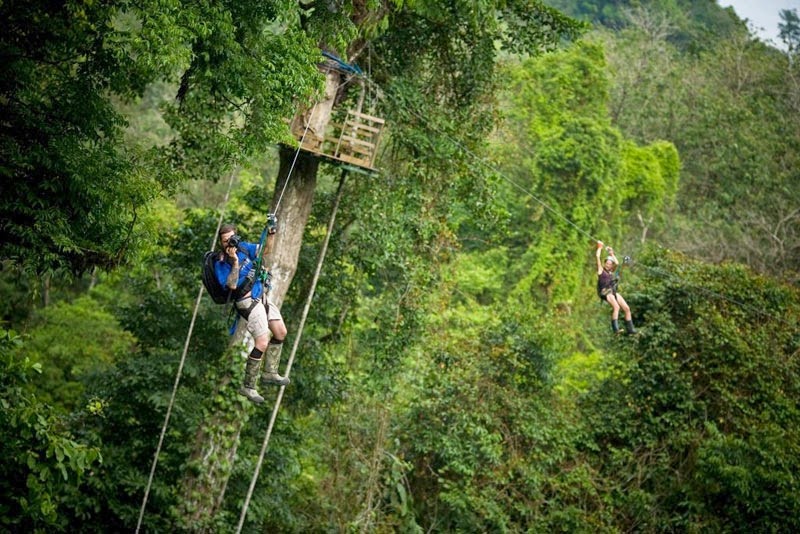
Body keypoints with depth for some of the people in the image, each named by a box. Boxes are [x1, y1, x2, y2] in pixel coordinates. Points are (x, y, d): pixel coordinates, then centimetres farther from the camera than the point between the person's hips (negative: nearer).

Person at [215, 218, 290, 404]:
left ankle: (270, 373, 29)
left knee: (280, 333, 15)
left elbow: (265, 251, 11)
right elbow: (232, 285, -29)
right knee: (262, 343, -15)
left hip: (261, 296, 8)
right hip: (248, 303, -8)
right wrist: (235, 261, -34)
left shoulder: (242, 247, 1)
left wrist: (271, 234, -5)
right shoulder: (221, 264, -17)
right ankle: (247, 386, -4)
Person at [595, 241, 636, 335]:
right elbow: (598, 257, 6)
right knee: (616, 307, -30)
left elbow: (617, 263, 17)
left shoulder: (611, 272, 24)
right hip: (605, 292, -7)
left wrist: (611, 254, 25)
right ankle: (615, 328, -38)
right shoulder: (601, 270, 9)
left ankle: (630, 329, -5)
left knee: (627, 308, -7)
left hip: (614, 291, 7)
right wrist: (600, 247, 17)